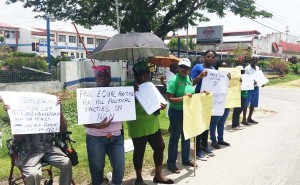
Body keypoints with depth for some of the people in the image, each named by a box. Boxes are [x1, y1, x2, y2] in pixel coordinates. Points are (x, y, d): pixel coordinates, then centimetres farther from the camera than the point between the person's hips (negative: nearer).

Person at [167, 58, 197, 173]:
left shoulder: (189, 79, 5)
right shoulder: (174, 80, -17)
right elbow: (170, 99, -21)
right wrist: (183, 98, -33)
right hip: (176, 112, -7)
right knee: (175, 137, 3)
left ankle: (185, 159, 35)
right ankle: (171, 163, 15)